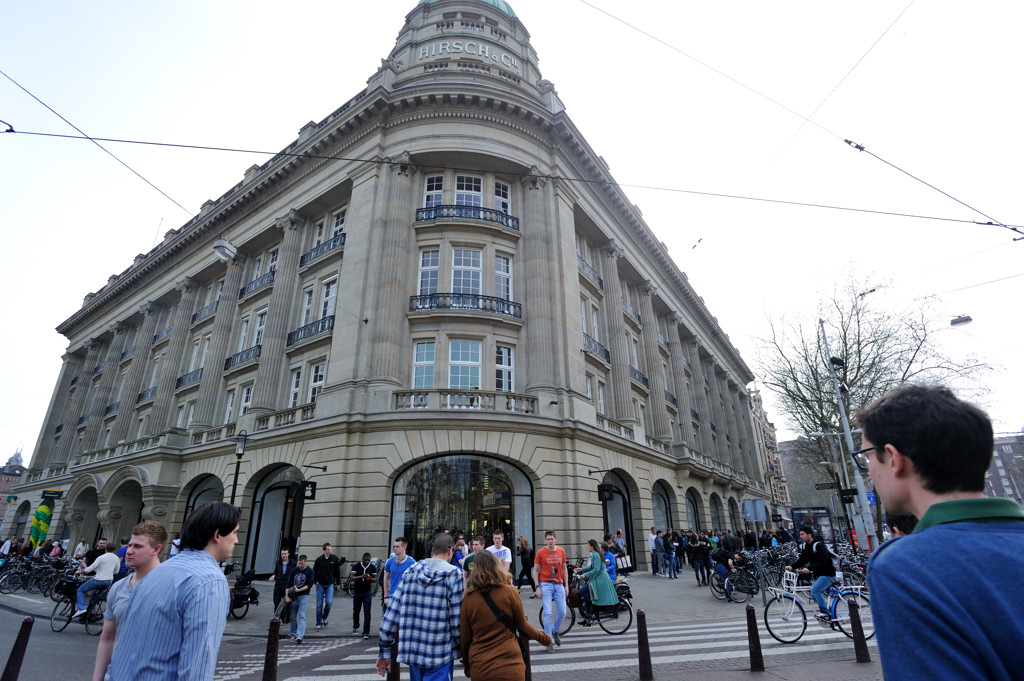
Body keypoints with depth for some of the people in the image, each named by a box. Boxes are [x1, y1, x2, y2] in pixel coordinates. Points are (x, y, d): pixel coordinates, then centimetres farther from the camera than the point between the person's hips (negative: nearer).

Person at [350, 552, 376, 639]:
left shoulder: (372, 567, -3)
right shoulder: (356, 566, -7)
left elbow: (375, 578, 0)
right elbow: (351, 577, -15)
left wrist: (371, 579, -23)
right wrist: (361, 577, -31)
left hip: (367, 592, 0)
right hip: (357, 592, 0)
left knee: (367, 613, -7)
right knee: (356, 611, 15)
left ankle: (366, 632, -2)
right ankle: (355, 628, 39)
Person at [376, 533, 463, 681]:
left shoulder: (409, 572, 4)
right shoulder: (454, 574, -10)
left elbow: (391, 614, 3)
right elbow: (456, 620, -12)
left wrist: (384, 651, 11)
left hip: (411, 652, 5)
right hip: (439, 656, -5)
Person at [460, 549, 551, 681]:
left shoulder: (468, 599, -5)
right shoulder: (510, 592, -9)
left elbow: (465, 639, 3)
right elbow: (523, 627, -1)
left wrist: (467, 667, 20)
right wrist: (544, 638, 18)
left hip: (478, 670, 2)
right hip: (510, 668, -2)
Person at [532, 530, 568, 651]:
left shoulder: (561, 551, 5)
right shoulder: (540, 552, -5)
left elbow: (564, 568, 13)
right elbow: (535, 570, -1)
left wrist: (566, 585, 9)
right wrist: (537, 587, -8)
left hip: (559, 584, 3)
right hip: (546, 584, -3)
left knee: (562, 612, 3)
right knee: (548, 613, -7)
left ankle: (555, 631, 30)